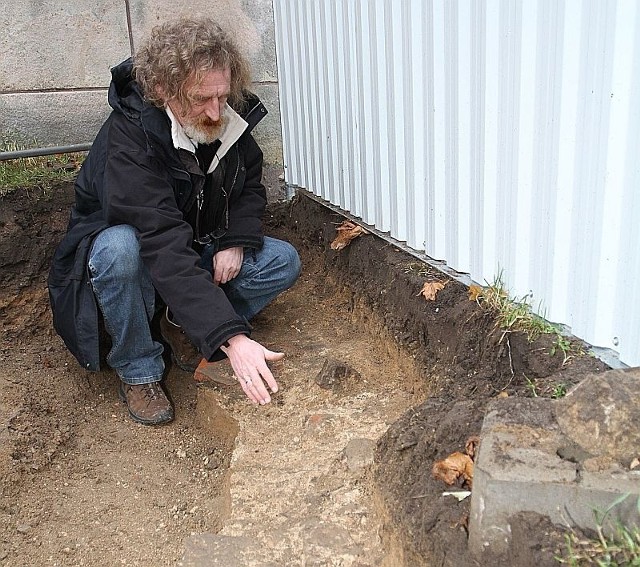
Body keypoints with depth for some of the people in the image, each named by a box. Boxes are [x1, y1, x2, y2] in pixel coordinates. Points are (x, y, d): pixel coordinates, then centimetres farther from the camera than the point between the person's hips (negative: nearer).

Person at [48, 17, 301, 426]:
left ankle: (182, 324, 2)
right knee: (118, 248, -39)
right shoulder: (128, 138, -32)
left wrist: (236, 240, -16)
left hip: (202, 252, 5)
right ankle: (138, 372, -15)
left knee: (284, 262, -14)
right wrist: (231, 338, -50)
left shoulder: (229, 120, -13)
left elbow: (251, 185, 5)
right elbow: (164, 248, -42)